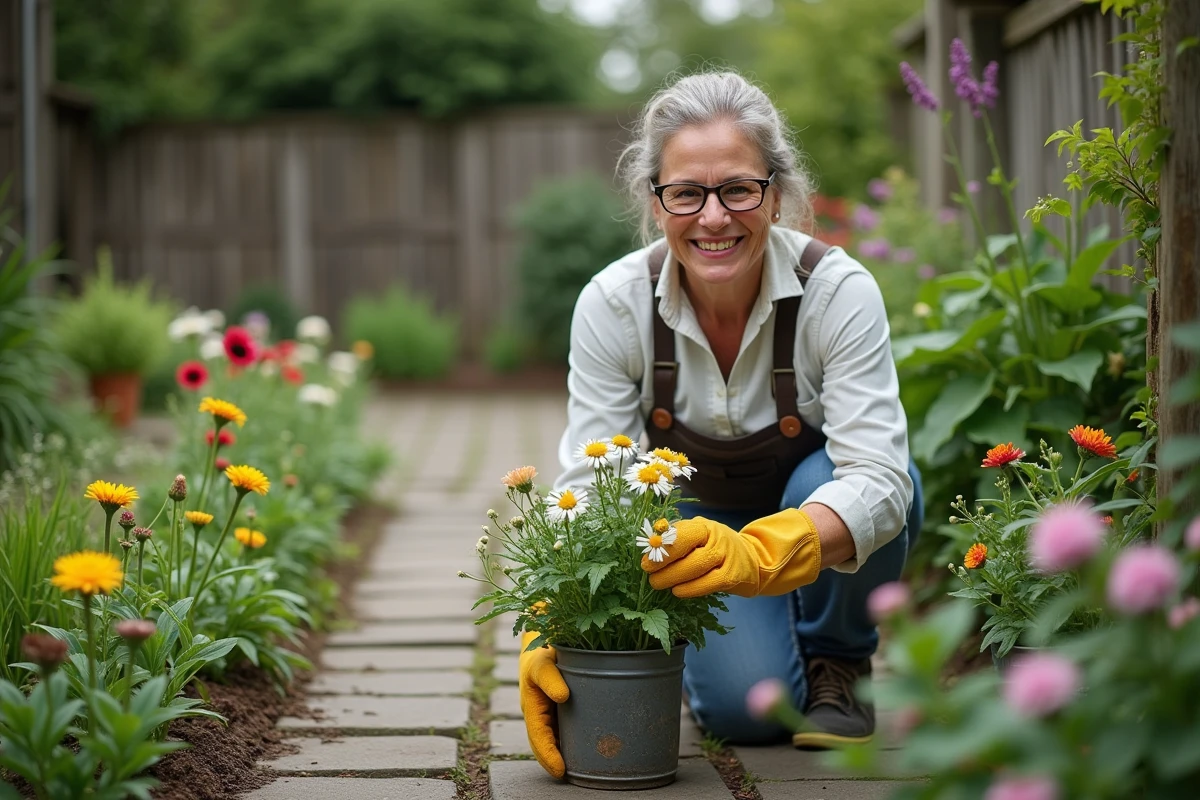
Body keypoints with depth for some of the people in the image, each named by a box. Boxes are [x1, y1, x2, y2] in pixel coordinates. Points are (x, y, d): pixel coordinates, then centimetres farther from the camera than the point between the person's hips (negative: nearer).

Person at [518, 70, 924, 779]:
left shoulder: (838, 290, -29)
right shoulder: (613, 305, -23)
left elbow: (880, 476, -38)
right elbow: (589, 487, -24)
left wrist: (758, 553, -57)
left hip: (821, 531, 0)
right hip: (697, 520, 0)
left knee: (827, 477, -36)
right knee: (743, 705, -25)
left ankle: (837, 664, -5)